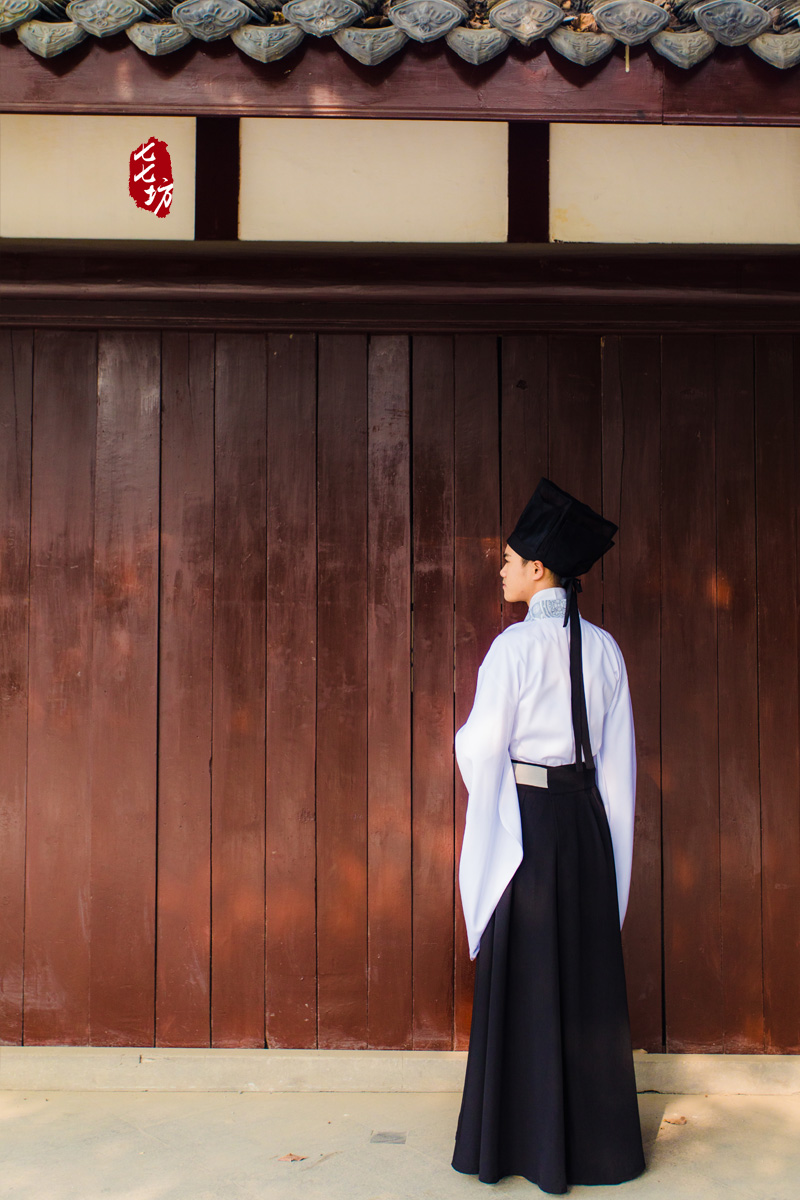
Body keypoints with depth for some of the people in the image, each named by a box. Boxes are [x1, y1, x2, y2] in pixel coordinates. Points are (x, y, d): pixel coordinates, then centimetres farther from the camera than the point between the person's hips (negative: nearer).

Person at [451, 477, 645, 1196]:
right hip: (587, 815, 5)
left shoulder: (515, 645, -13)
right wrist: (612, 834, 15)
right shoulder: (603, 647, 4)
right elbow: (619, 753, 7)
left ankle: (527, 1141, 15)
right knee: (589, 974, 13)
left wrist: (463, 736, 11)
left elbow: (483, 747, -12)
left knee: (524, 975, 5)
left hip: (524, 818, -5)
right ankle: (596, 1136, 24)